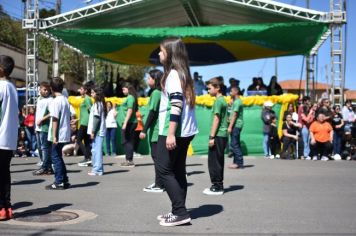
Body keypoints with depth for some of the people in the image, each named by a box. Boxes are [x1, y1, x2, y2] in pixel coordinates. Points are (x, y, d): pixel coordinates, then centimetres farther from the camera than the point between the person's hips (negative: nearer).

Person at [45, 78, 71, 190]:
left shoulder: (55, 101, -13)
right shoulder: (66, 100, 11)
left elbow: (55, 119, -16)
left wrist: (54, 136, -15)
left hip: (58, 135, -8)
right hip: (65, 134, 8)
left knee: (56, 157, 0)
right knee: (58, 157, 17)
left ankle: (59, 182, 3)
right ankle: (64, 180, 18)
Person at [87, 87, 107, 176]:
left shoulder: (97, 104, -12)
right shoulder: (100, 103, 15)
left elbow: (97, 119, -18)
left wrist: (93, 131, -17)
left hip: (97, 131, -9)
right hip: (98, 131, 9)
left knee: (96, 150, -6)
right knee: (96, 150, 13)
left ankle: (97, 170, -4)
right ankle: (97, 168, 18)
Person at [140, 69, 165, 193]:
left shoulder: (155, 93, -12)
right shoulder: (162, 92, 12)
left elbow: (152, 112, -18)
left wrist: (144, 130, -17)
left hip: (156, 131, -9)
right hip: (160, 130, 9)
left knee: (157, 157, -4)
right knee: (159, 157, 14)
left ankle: (159, 185, 0)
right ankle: (159, 183, 22)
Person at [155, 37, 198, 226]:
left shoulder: (173, 74, -13)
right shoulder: (181, 73, 17)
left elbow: (176, 105, -22)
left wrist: (171, 133, -25)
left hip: (174, 131, -10)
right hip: (184, 130, 10)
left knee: (164, 169, -5)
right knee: (177, 170, 11)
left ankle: (180, 212, -6)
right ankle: (179, 212, 15)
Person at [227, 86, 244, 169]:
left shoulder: (237, 102, -12)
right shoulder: (236, 101, 19)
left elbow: (234, 115, -17)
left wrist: (230, 127, -19)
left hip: (236, 125, -10)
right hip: (236, 125, 10)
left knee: (234, 144, -9)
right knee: (235, 144, 12)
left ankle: (239, 163, -7)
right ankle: (237, 162, 17)